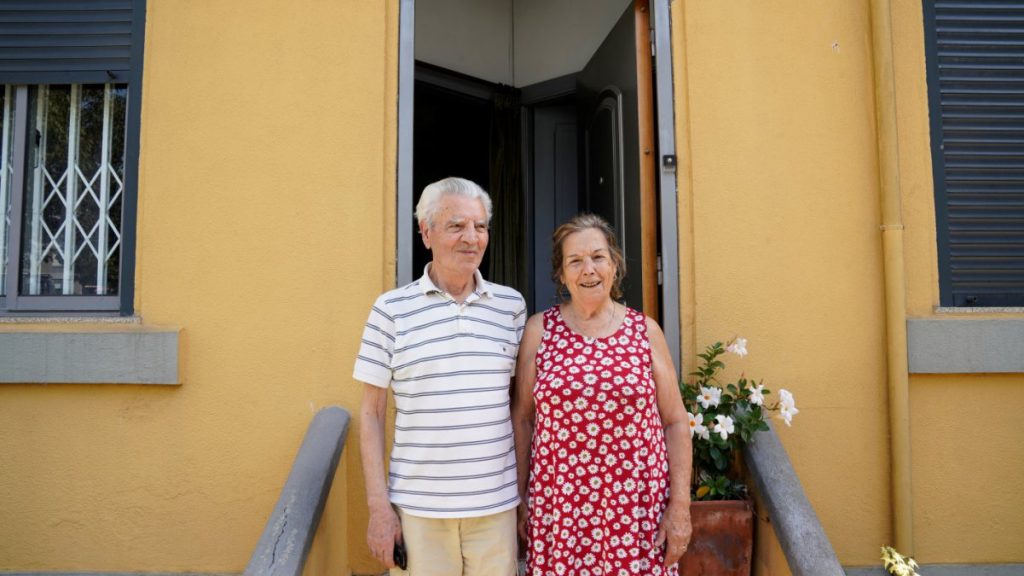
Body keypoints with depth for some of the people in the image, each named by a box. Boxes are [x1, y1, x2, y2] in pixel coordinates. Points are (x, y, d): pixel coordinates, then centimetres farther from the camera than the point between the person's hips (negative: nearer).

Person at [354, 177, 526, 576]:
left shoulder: (512, 305, 3)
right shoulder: (392, 309, -3)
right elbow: (372, 413, 0)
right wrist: (378, 505, -4)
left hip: (497, 504, 2)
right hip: (417, 507, -2)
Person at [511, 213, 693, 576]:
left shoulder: (645, 331, 2)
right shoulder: (539, 330, 1)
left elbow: (675, 423, 4)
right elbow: (522, 418, 6)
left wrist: (680, 505, -1)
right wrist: (520, 497, 6)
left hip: (638, 508, 0)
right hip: (560, 509, 0)